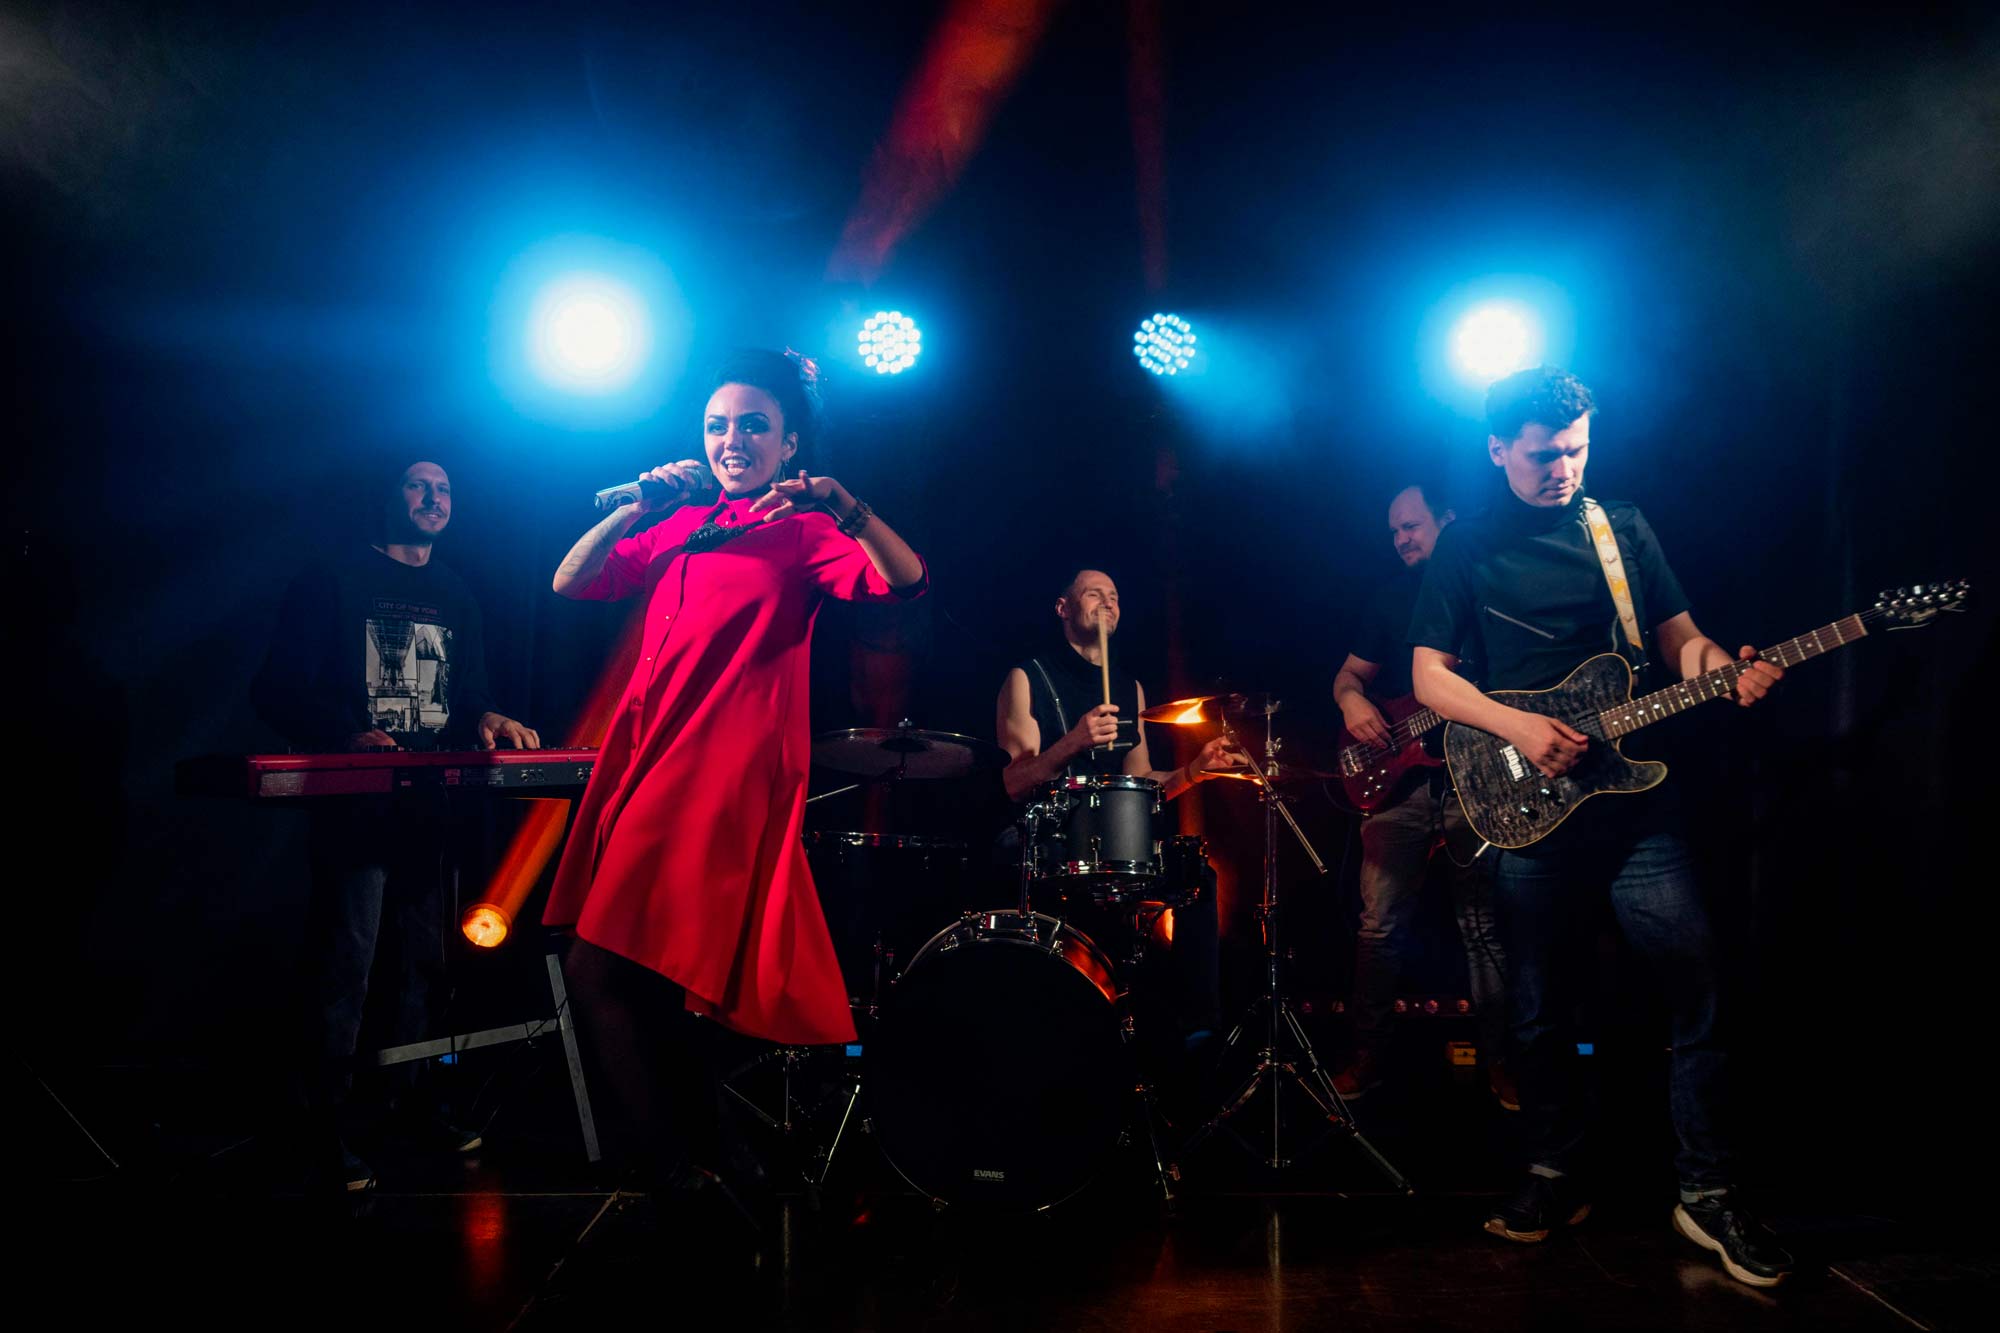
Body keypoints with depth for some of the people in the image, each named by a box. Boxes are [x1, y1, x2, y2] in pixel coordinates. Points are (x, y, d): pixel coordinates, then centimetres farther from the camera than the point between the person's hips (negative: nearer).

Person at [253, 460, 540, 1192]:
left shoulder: (457, 597, 18)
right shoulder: (333, 582, 1)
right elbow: (279, 689, -6)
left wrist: (487, 719, -5)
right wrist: (350, 737, -22)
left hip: (432, 802, 6)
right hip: (353, 798, -6)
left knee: (421, 960, 9)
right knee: (346, 962, -7)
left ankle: (404, 1099, 21)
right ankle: (330, 1124, 1)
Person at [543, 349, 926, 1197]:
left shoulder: (803, 531, 2)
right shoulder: (682, 526, 18)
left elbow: (905, 581, -15)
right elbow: (570, 583, 10)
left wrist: (847, 506, -29)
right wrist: (637, 508, -2)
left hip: (727, 776, -6)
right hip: (645, 762, 6)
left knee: (604, 969, -10)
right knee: (650, 976, 11)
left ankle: (675, 1160, 3)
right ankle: (693, 1154, 26)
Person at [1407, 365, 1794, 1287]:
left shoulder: (1624, 528, 11)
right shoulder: (1467, 547, 4)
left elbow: (1676, 634, 13)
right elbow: (1429, 676, 0)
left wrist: (1717, 664, -11)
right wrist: (1521, 729, -15)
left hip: (1633, 795, 2)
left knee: (1699, 987, -5)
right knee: (1539, 1012, 7)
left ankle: (1709, 1192, 8)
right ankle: (1558, 1176, 25)